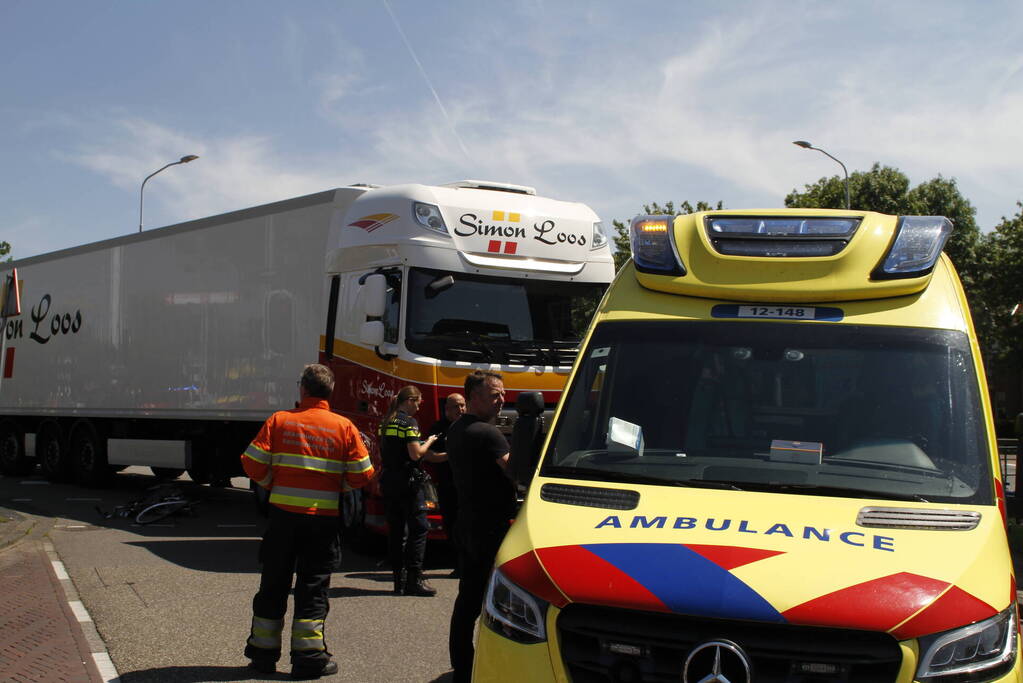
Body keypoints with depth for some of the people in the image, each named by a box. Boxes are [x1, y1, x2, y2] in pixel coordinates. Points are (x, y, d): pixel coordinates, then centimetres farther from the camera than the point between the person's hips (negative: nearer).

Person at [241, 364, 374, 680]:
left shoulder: (279, 420, -1)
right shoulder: (344, 427, -2)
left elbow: (253, 464, -5)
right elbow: (361, 475, -3)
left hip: (283, 514, 1)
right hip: (323, 518, -1)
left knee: (273, 584, 12)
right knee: (313, 587, 7)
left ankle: (263, 653, 20)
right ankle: (308, 657, 7)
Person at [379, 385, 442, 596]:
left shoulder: (386, 422, 12)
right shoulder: (409, 423, -11)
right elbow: (416, 454, -18)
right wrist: (428, 442, 1)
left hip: (388, 481, 8)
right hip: (407, 482, -8)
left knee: (395, 529, 10)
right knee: (418, 527, -3)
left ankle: (399, 579, 13)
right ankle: (414, 579, -7)